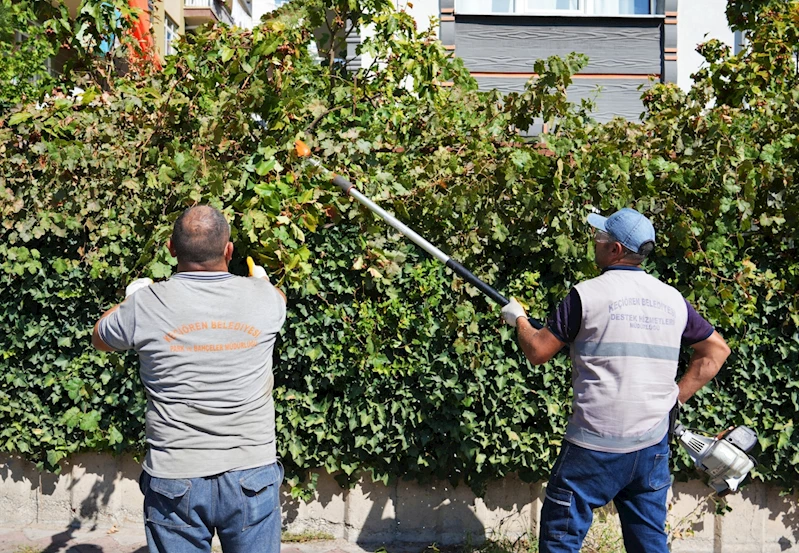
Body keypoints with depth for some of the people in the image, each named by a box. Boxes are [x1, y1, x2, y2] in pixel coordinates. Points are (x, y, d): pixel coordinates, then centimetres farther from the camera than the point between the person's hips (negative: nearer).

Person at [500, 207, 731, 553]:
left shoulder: (587, 295, -9)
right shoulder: (673, 299, 6)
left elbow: (537, 352, -4)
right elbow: (717, 350, 14)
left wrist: (519, 319, 15)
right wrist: (675, 395, 12)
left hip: (595, 446, -5)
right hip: (653, 446, 5)